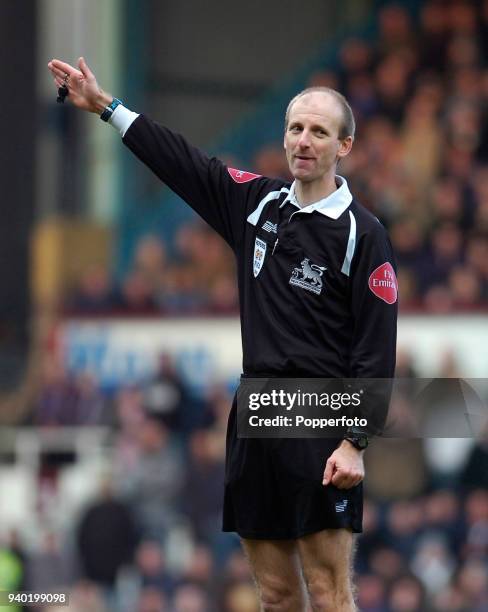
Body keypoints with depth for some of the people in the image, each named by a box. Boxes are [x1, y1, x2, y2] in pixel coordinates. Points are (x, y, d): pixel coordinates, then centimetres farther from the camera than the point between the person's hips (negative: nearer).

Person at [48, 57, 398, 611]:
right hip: (255, 416, 6)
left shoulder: (362, 233, -5)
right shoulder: (258, 202, 11)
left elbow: (376, 350, -9)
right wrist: (105, 106, 21)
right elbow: (181, 163, 21)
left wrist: (354, 443, -15)